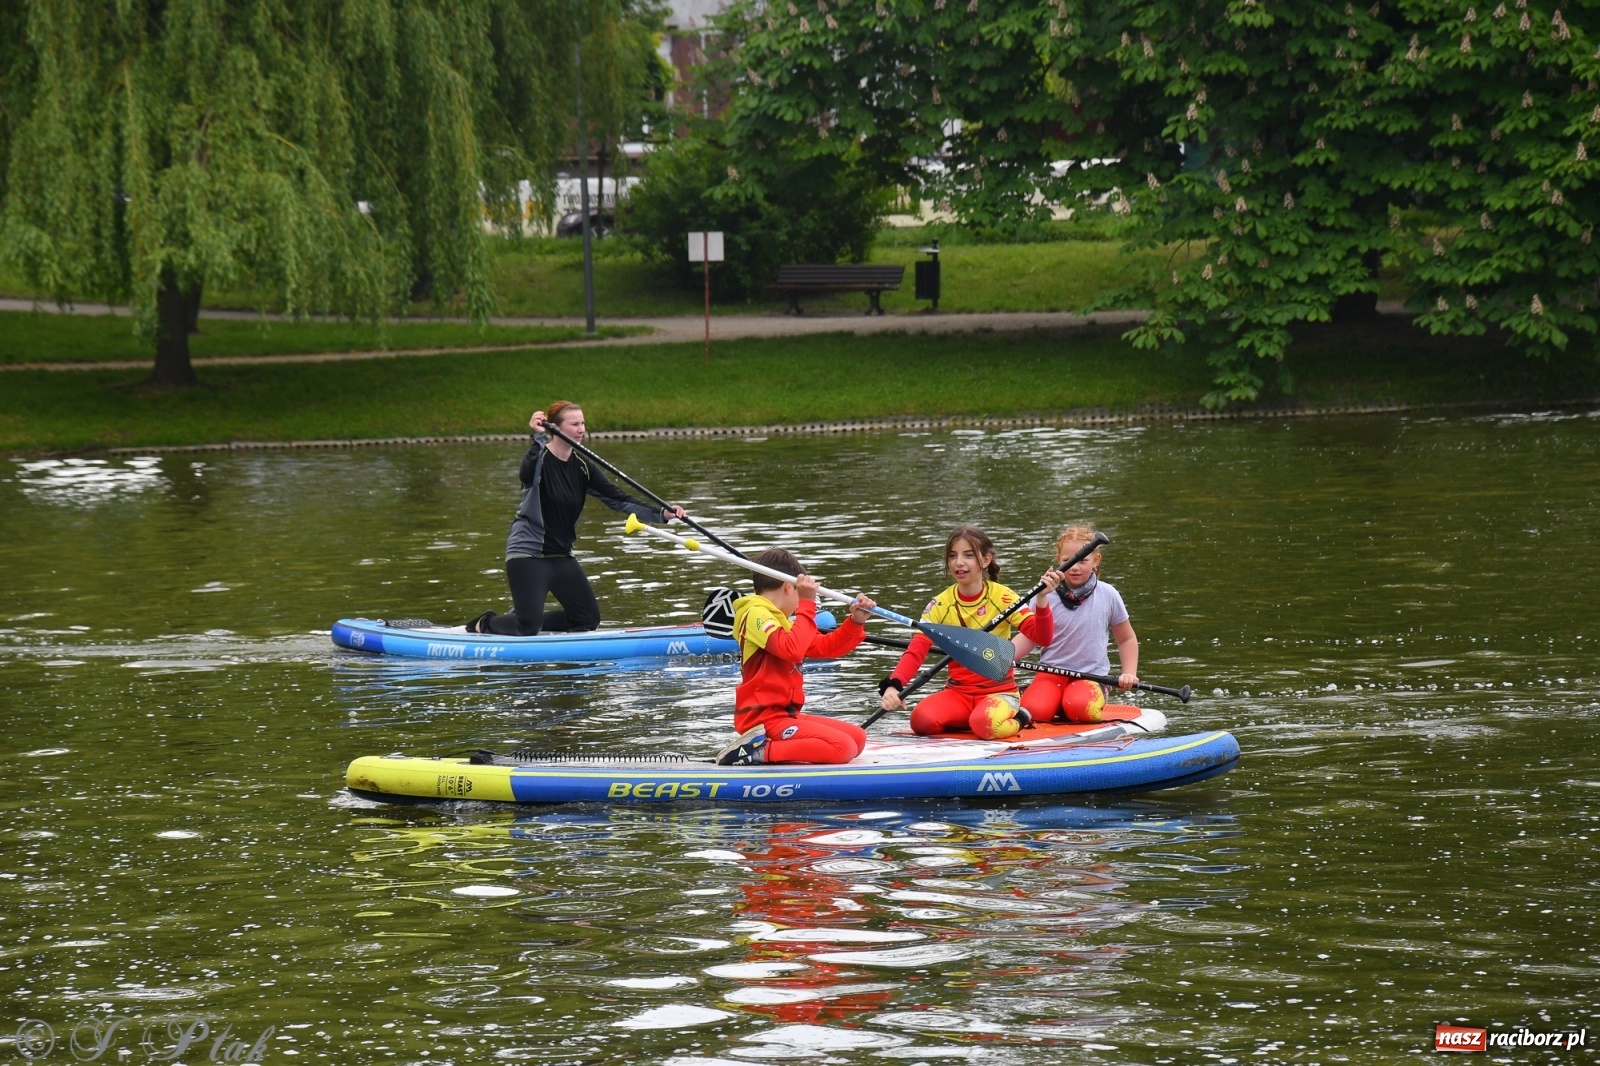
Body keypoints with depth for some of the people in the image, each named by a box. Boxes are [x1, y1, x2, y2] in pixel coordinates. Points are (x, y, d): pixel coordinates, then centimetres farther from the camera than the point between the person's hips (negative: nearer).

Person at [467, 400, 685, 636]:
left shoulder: (582, 467, 4)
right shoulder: (540, 458, -14)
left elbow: (618, 499, 1)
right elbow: (527, 474, -39)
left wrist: (660, 514, -10)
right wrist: (539, 438, -52)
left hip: (560, 555, 7)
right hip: (528, 553, -7)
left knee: (588, 620, 5)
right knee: (527, 628, -13)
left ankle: (525, 619, 22)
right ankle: (485, 624, 19)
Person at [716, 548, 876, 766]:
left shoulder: (780, 621, 22)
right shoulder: (756, 615, -10)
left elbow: (824, 647, 27)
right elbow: (792, 650, -26)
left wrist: (855, 623, 13)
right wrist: (807, 604, -21)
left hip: (784, 714, 11)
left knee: (858, 737, 7)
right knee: (843, 748, -24)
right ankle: (760, 751, -21)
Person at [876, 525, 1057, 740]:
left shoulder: (1002, 597, -7)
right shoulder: (941, 605, 0)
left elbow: (1041, 638, -14)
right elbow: (916, 651, -9)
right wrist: (893, 686, -27)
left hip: (999, 690, -3)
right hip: (959, 691, 3)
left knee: (985, 725, -37)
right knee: (921, 719, -27)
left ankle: (1018, 719, 0)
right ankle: (976, 719, 3)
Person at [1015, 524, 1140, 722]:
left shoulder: (1108, 596, 2)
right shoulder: (1046, 596, 1)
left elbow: (1127, 639, 14)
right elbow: (1028, 638, 3)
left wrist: (1129, 674, 1)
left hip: (1090, 677, 0)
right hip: (1051, 675, 0)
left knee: (1080, 706, -34)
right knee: (1034, 709, -31)